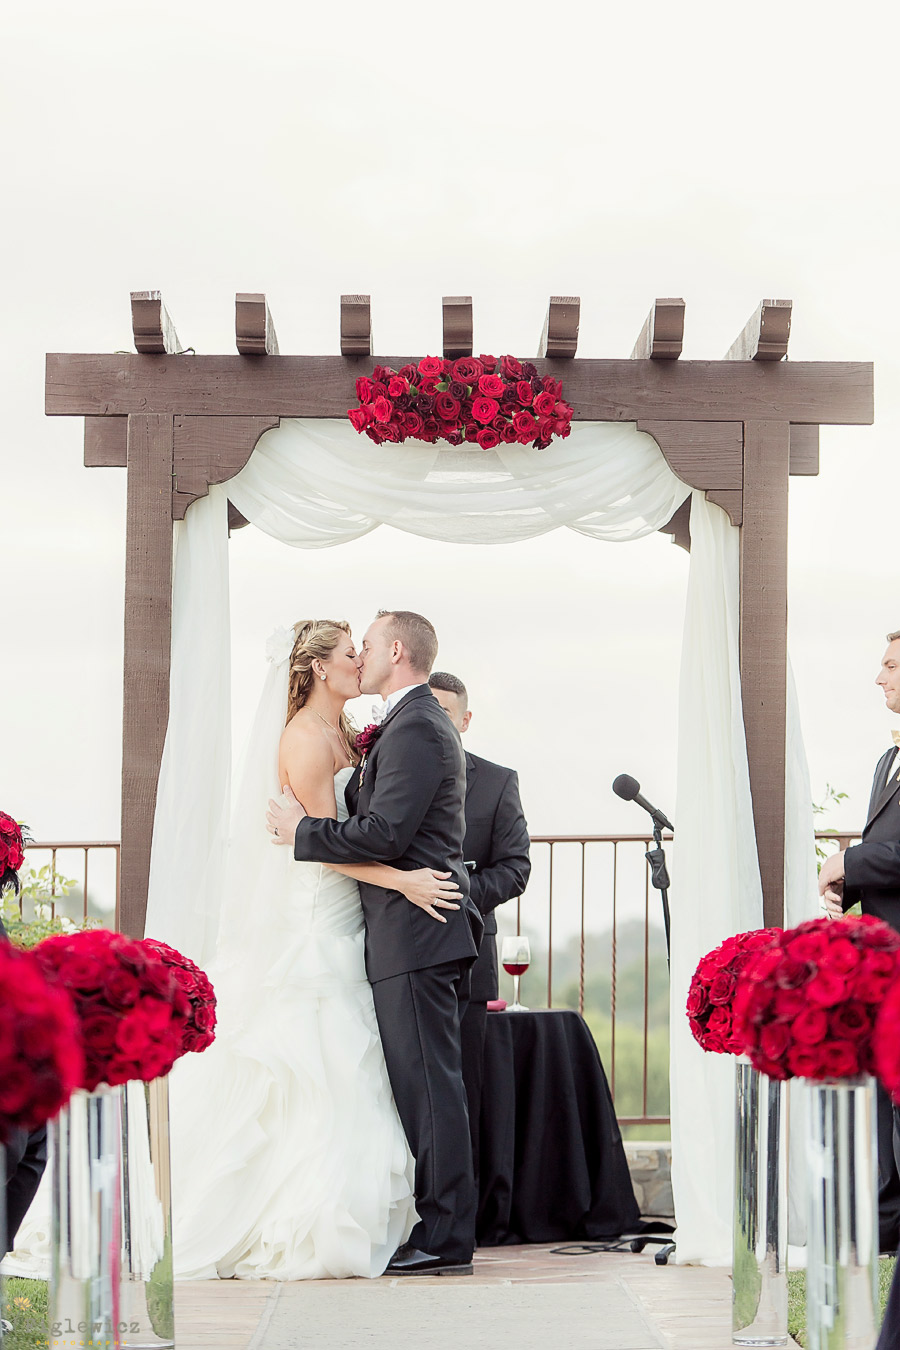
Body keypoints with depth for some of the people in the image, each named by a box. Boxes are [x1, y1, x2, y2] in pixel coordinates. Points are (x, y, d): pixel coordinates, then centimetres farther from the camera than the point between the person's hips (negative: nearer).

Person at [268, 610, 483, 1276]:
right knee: (430, 1083, 11)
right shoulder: (421, 723, 21)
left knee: (428, 1084, -7)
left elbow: (386, 832, -20)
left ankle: (445, 1239, -4)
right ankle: (446, 1226, 16)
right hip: (428, 931, 11)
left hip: (416, 932, -11)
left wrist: (303, 832, -9)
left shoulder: (414, 728, -13)